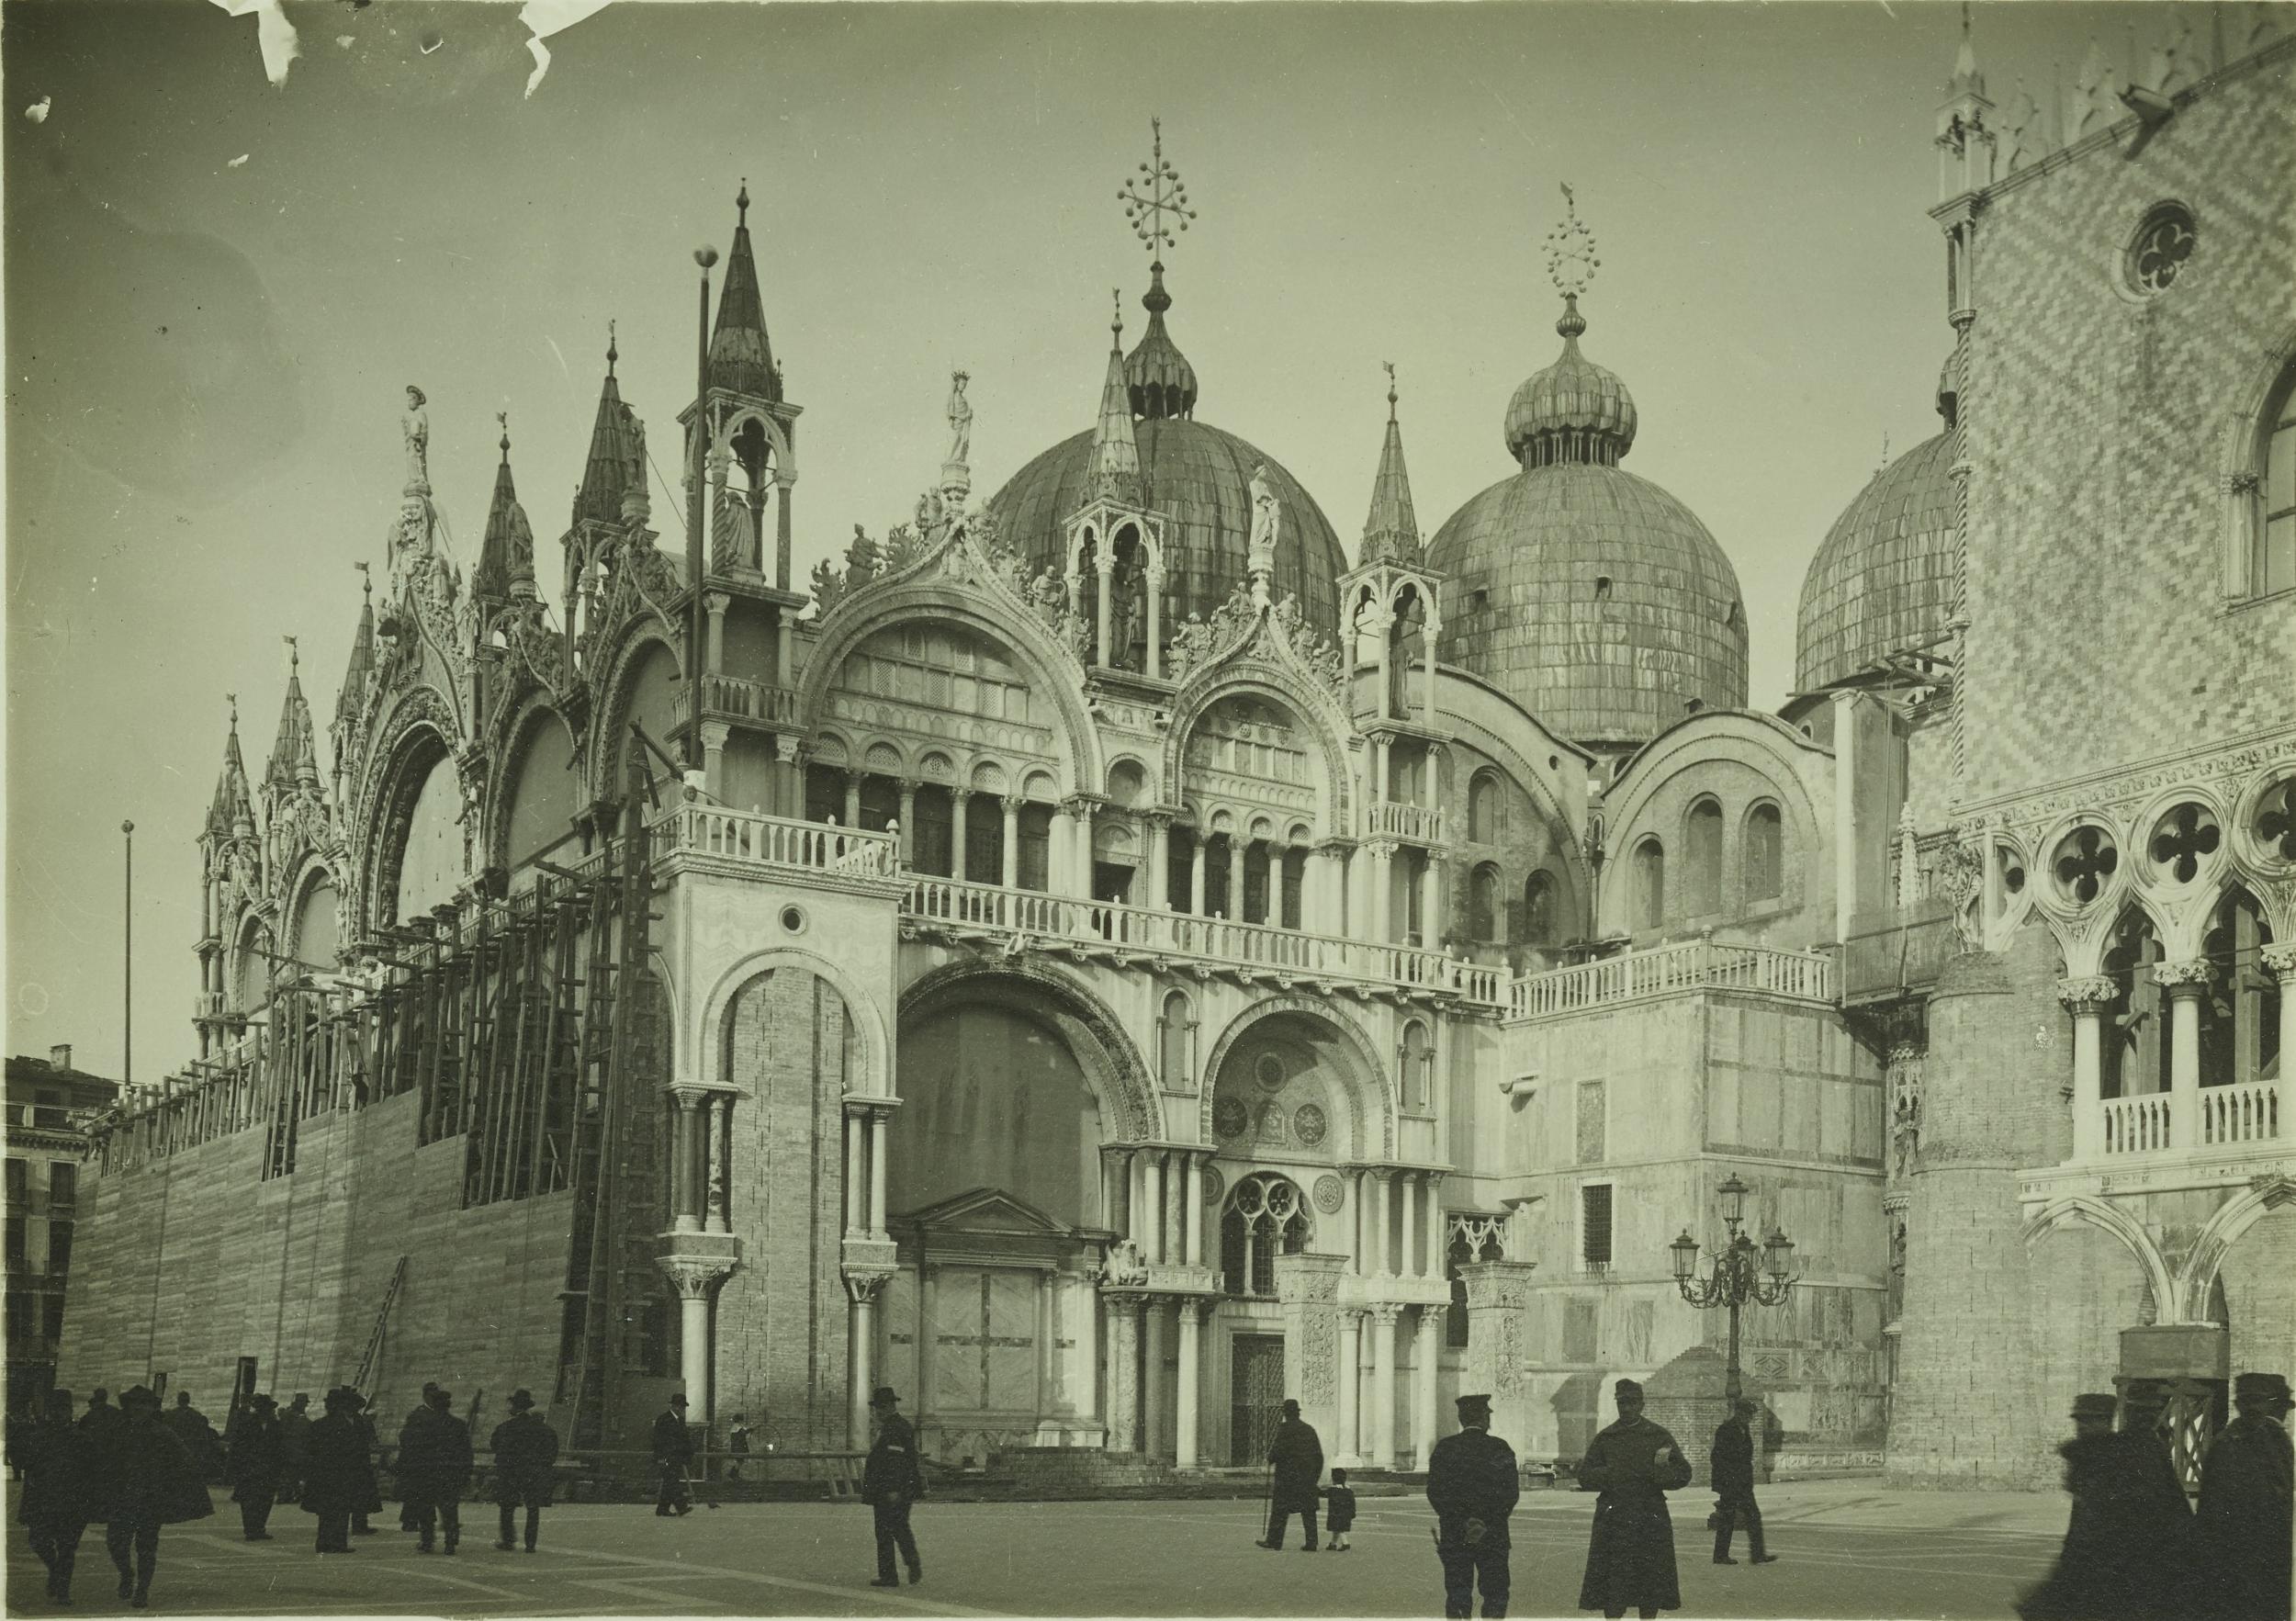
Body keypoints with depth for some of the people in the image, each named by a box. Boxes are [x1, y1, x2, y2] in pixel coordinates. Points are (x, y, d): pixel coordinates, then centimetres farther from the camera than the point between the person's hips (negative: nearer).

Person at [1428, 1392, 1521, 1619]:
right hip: (1493, 1537, -1)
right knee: (1495, 1593, 5)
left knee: (1457, 1594, 5)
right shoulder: (1500, 1448, -1)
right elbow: (1512, 1492, -4)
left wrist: (1457, 1522, 5)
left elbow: (1434, 1492, -1)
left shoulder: (1444, 1448, 1)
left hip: (1453, 1536, 1)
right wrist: (1492, 1521, 3)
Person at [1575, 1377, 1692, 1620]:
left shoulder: (1659, 1437, 8)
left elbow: (1683, 1474, 3)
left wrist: (1660, 1471, -16)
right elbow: (1585, 1477, 4)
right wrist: (1614, 1474, -12)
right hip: (1613, 1519, 0)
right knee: (1611, 1588, -3)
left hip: (1651, 1519, 0)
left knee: (1651, 1582, 1)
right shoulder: (1605, 1438, 9)